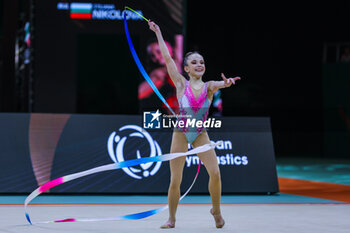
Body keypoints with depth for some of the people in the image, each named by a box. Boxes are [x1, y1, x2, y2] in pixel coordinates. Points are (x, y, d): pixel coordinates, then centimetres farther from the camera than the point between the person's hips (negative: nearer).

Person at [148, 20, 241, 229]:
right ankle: (172, 219, 16)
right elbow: (167, 58, -3)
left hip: (201, 135, 1)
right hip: (181, 134, -1)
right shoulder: (182, 84, -3)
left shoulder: (209, 87, -1)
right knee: (175, 180, -3)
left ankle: (216, 211, 11)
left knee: (215, 173, -13)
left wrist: (226, 83, -50)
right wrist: (158, 33, 0)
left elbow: (218, 85, -25)